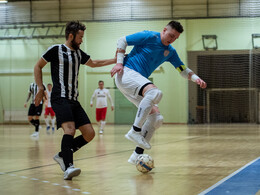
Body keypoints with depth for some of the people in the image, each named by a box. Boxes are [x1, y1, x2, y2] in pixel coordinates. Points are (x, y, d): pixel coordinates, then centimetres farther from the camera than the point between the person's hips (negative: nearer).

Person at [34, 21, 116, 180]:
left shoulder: (79, 53, 18)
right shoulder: (56, 50, -2)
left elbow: (93, 63, 35)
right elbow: (38, 67, 5)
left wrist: (114, 61, 31)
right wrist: (41, 88, -4)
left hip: (74, 100, 8)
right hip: (60, 99, -8)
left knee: (89, 134, 1)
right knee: (70, 129, -30)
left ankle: (62, 155, 14)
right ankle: (68, 167, -34)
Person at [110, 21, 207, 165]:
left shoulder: (170, 51, 15)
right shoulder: (149, 37, -5)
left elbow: (183, 70, 22)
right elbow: (122, 41, -2)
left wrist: (196, 78, 3)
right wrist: (119, 62, -12)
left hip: (138, 81, 8)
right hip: (126, 73, -8)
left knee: (156, 118, -2)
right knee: (155, 92, -35)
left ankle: (137, 155, -1)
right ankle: (135, 131, -33)